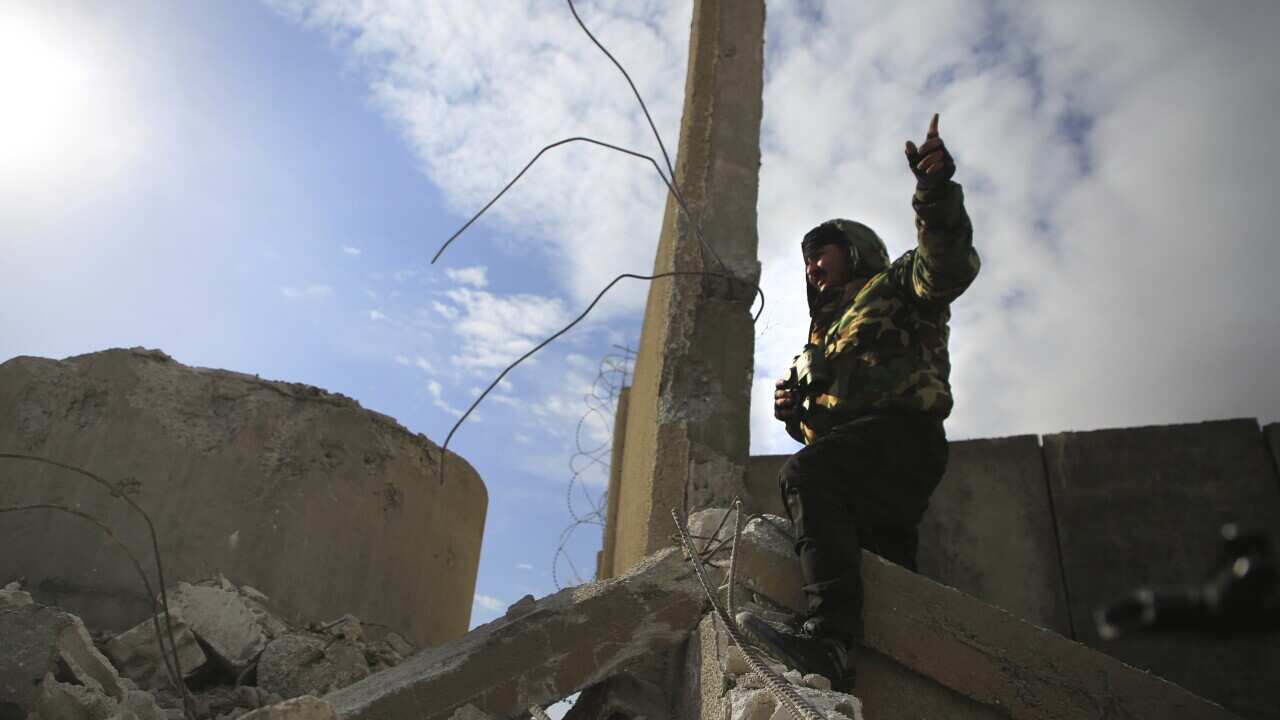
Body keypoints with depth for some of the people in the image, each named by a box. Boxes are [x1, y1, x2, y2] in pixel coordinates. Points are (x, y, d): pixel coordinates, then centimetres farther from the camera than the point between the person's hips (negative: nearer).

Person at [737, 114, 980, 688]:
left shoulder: (894, 286, 16)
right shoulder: (825, 334, 38)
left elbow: (948, 267, -10)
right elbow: (818, 426, 34)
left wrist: (936, 194, -26)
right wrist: (794, 411, 10)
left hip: (900, 431, -9)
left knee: (807, 474, -33)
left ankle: (830, 633, -49)